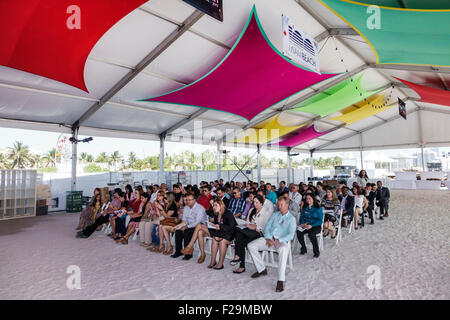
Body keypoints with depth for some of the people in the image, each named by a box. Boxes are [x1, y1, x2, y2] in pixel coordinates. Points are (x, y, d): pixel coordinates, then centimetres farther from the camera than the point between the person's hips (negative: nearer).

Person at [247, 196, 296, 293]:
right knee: (251, 246, -14)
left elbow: (291, 235, -5)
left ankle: (281, 280, -37)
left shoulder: (291, 219, 7)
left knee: (284, 249, -40)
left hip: (281, 241, -5)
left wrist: (279, 240, -20)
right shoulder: (274, 215, 19)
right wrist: (268, 238, -8)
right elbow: (267, 227, 12)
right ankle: (261, 269, 1)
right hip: (269, 238, 5)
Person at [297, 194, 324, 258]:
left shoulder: (318, 208, -2)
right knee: (299, 232, -26)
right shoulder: (304, 208, 12)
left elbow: (320, 220, -7)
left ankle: (316, 252, -14)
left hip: (316, 226, -4)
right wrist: (303, 223, -8)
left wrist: (311, 226, -19)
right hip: (305, 225, 4)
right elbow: (301, 217, 14)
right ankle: (303, 249, -4)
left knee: (311, 234, -35)